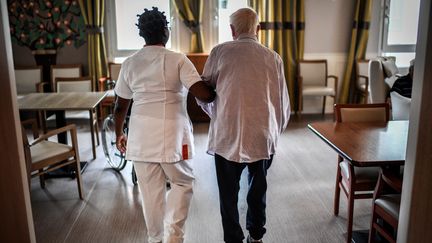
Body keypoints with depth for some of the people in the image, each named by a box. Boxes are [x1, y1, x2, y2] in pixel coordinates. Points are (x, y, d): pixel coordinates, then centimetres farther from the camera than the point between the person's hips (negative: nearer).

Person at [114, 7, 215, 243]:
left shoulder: (129, 63, 5)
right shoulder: (178, 60, -7)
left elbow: (120, 106, 10)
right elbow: (203, 94, -16)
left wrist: (119, 134, 24)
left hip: (141, 137, 4)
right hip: (172, 134, -3)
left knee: (151, 191, 15)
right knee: (182, 183, 18)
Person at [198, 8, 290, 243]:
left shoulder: (220, 52, -1)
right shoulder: (273, 58, 3)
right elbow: (283, 104, 5)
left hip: (227, 136, -2)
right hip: (263, 137, 3)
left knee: (228, 193, 13)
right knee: (258, 188, 23)